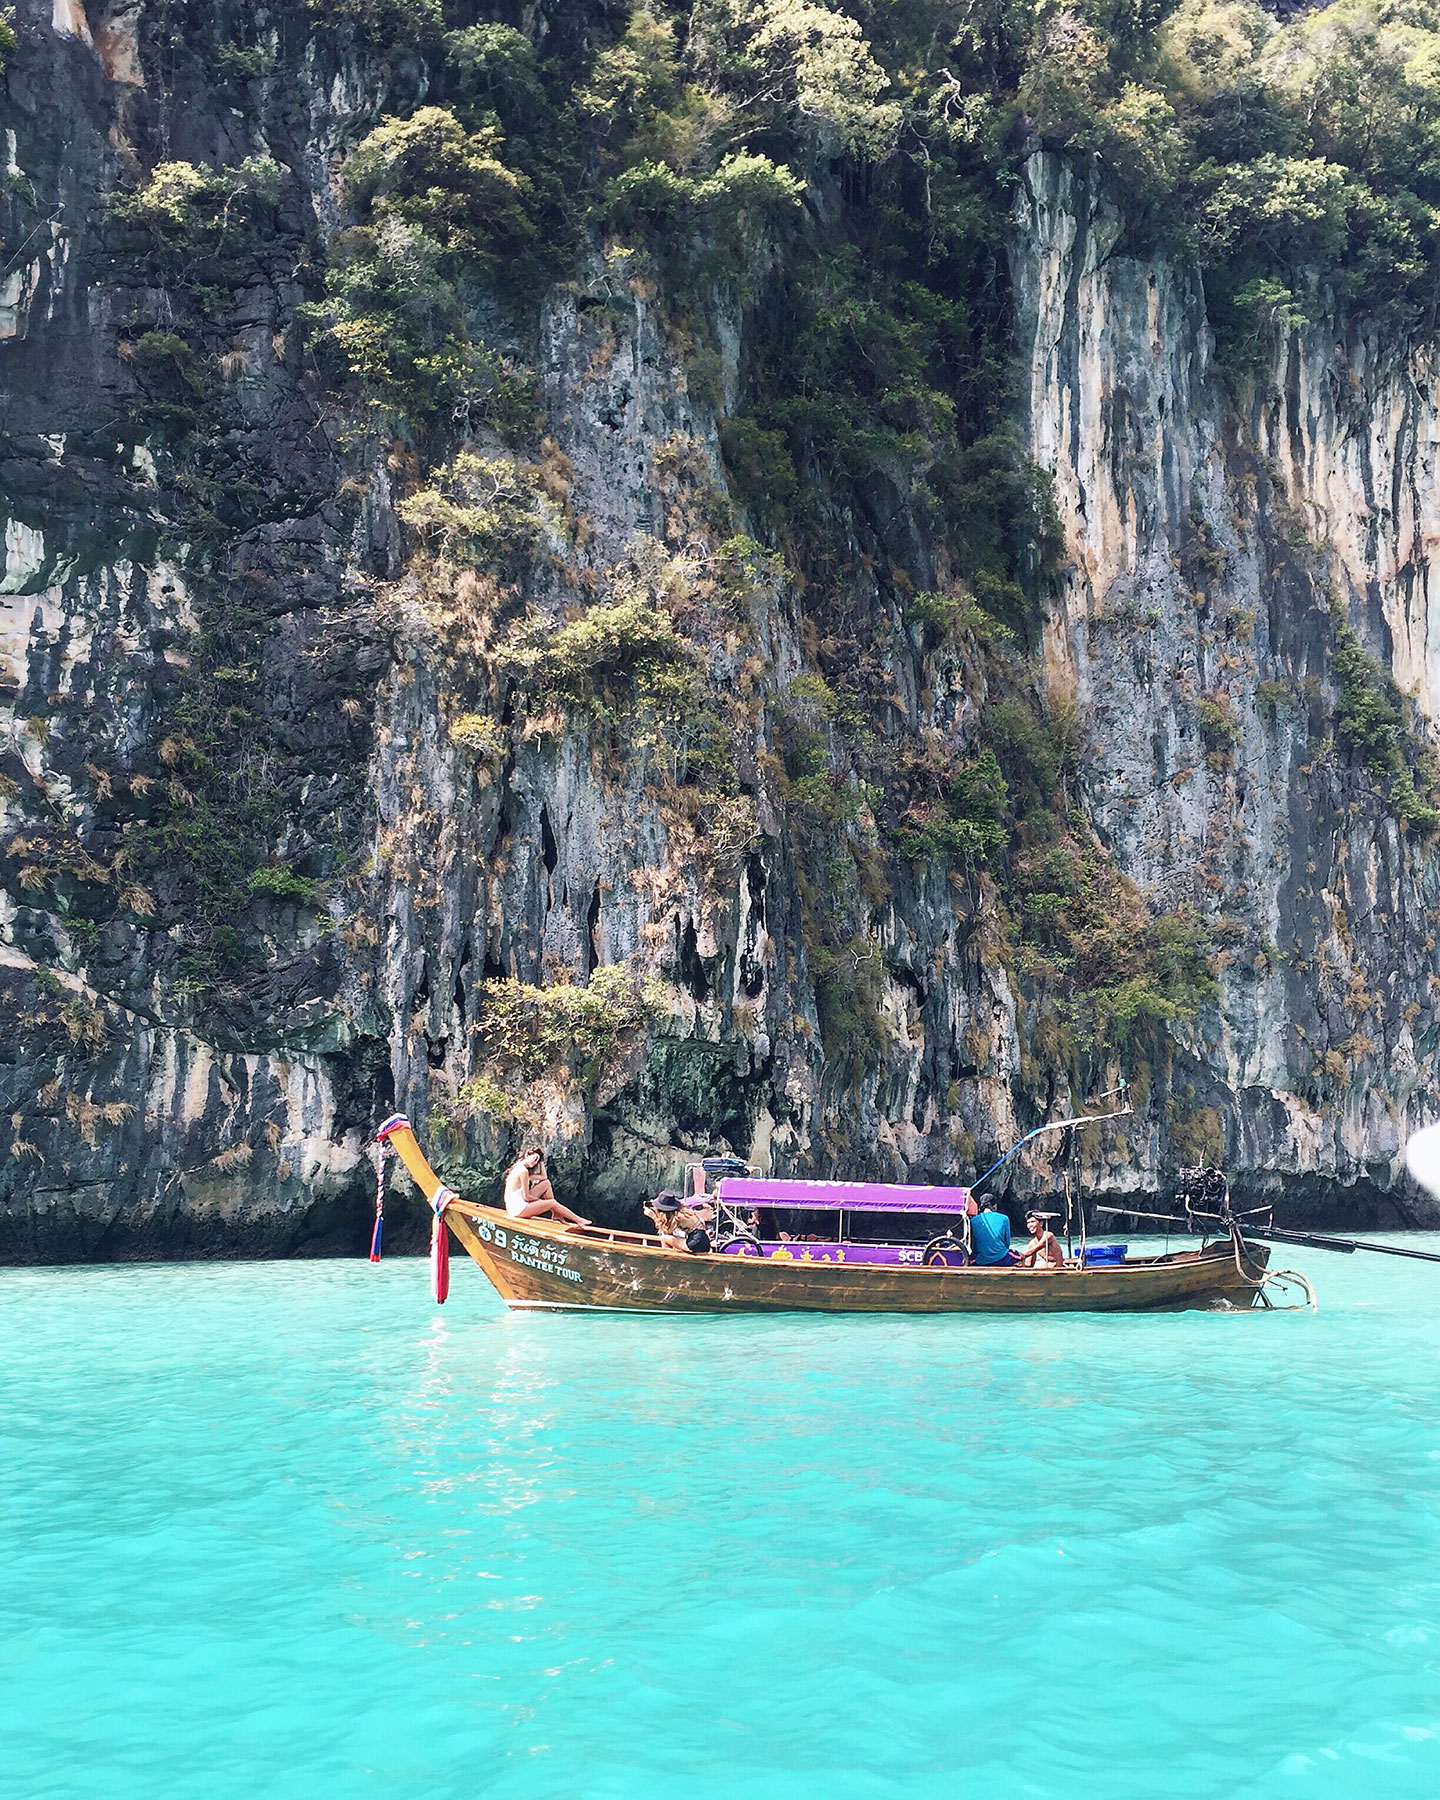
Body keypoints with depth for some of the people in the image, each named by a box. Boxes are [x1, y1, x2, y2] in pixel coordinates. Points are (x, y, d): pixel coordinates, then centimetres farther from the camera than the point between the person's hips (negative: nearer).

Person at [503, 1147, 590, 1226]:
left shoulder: (519, 1166, 8)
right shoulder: (523, 1171, -21)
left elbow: (543, 1177, 12)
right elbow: (526, 1197, -19)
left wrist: (541, 1161, 2)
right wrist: (539, 1200, -2)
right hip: (518, 1209, -10)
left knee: (546, 1183, 10)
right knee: (552, 1203, -2)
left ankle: (556, 1215, 12)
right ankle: (579, 1221, 9)